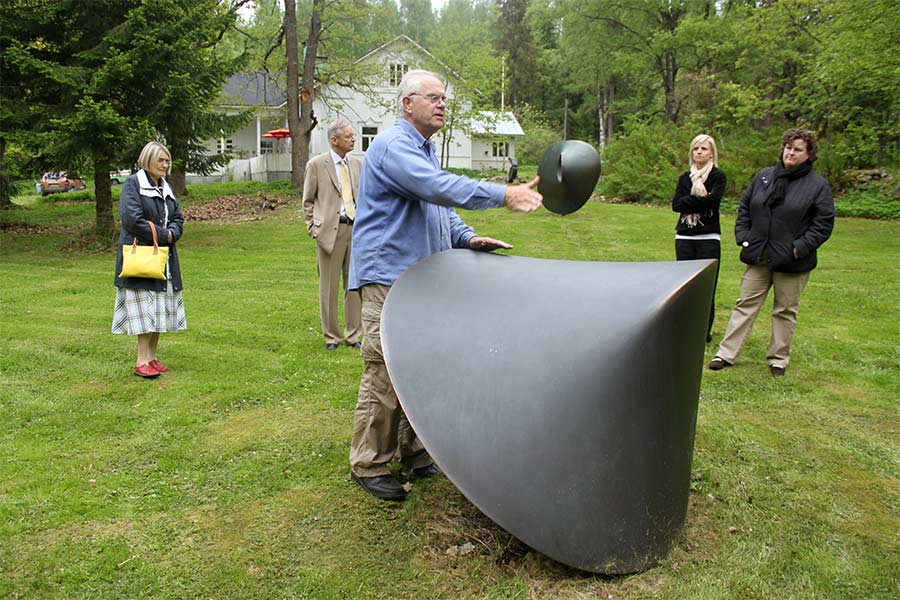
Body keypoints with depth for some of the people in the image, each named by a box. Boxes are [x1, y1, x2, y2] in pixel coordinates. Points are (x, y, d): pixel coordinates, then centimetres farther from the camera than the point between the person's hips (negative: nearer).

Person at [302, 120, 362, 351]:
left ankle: (353, 335, 19)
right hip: (330, 230, -4)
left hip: (356, 230, 4)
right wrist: (313, 228, -3)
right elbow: (308, 201, 3)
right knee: (329, 287, 3)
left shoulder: (357, 163, 12)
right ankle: (331, 336, 15)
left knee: (355, 284, 8)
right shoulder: (317, 164, -1)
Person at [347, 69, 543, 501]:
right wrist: (504, 195, -30)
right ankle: (368, 464, 6)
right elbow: (439, 187, -26)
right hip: (387, 276, -9)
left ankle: (414, 451, 26)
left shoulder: (426, 150, 22)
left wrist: (467, 238, 5)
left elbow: (441, 207, 24)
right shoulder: (392, 146, -11)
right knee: (385, 373, -6)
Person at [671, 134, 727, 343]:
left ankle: (705, 332, 5)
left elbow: (713, 200, -15)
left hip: (708, 238, -4)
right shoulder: (685, 177, 14)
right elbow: (675, 204, 0)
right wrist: (699, 200, -10)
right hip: (684, 237, 4)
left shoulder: (718, 176, 2)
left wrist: (688, 201, -6)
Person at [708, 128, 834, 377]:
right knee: (746, 304, 6)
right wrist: (743, 237, 3)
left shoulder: (818, 185, -3)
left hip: (791, 262, -3)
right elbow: (744, 208, 15)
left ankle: (778, 359, 23)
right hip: (758, 256, 3)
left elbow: (824, 223, -5)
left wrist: (800, 247, -14)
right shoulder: (764, 176, 8)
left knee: (785, 310, 9)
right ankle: (726, 354, 10)